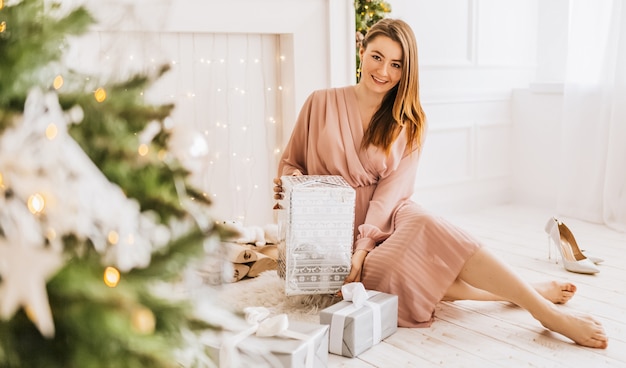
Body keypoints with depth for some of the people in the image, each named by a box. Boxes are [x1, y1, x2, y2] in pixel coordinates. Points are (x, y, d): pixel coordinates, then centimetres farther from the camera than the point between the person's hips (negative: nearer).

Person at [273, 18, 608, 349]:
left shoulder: (408, 123, 6)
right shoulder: (322, 103, 1)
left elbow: (393, 189, -5)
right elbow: (289, 164, 9)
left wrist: (364, 244, -18)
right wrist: (293, 181, -14)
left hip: (387, 219, 3)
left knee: (423, 224, -33)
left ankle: (539, 305, -27)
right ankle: (534, 296, -28)